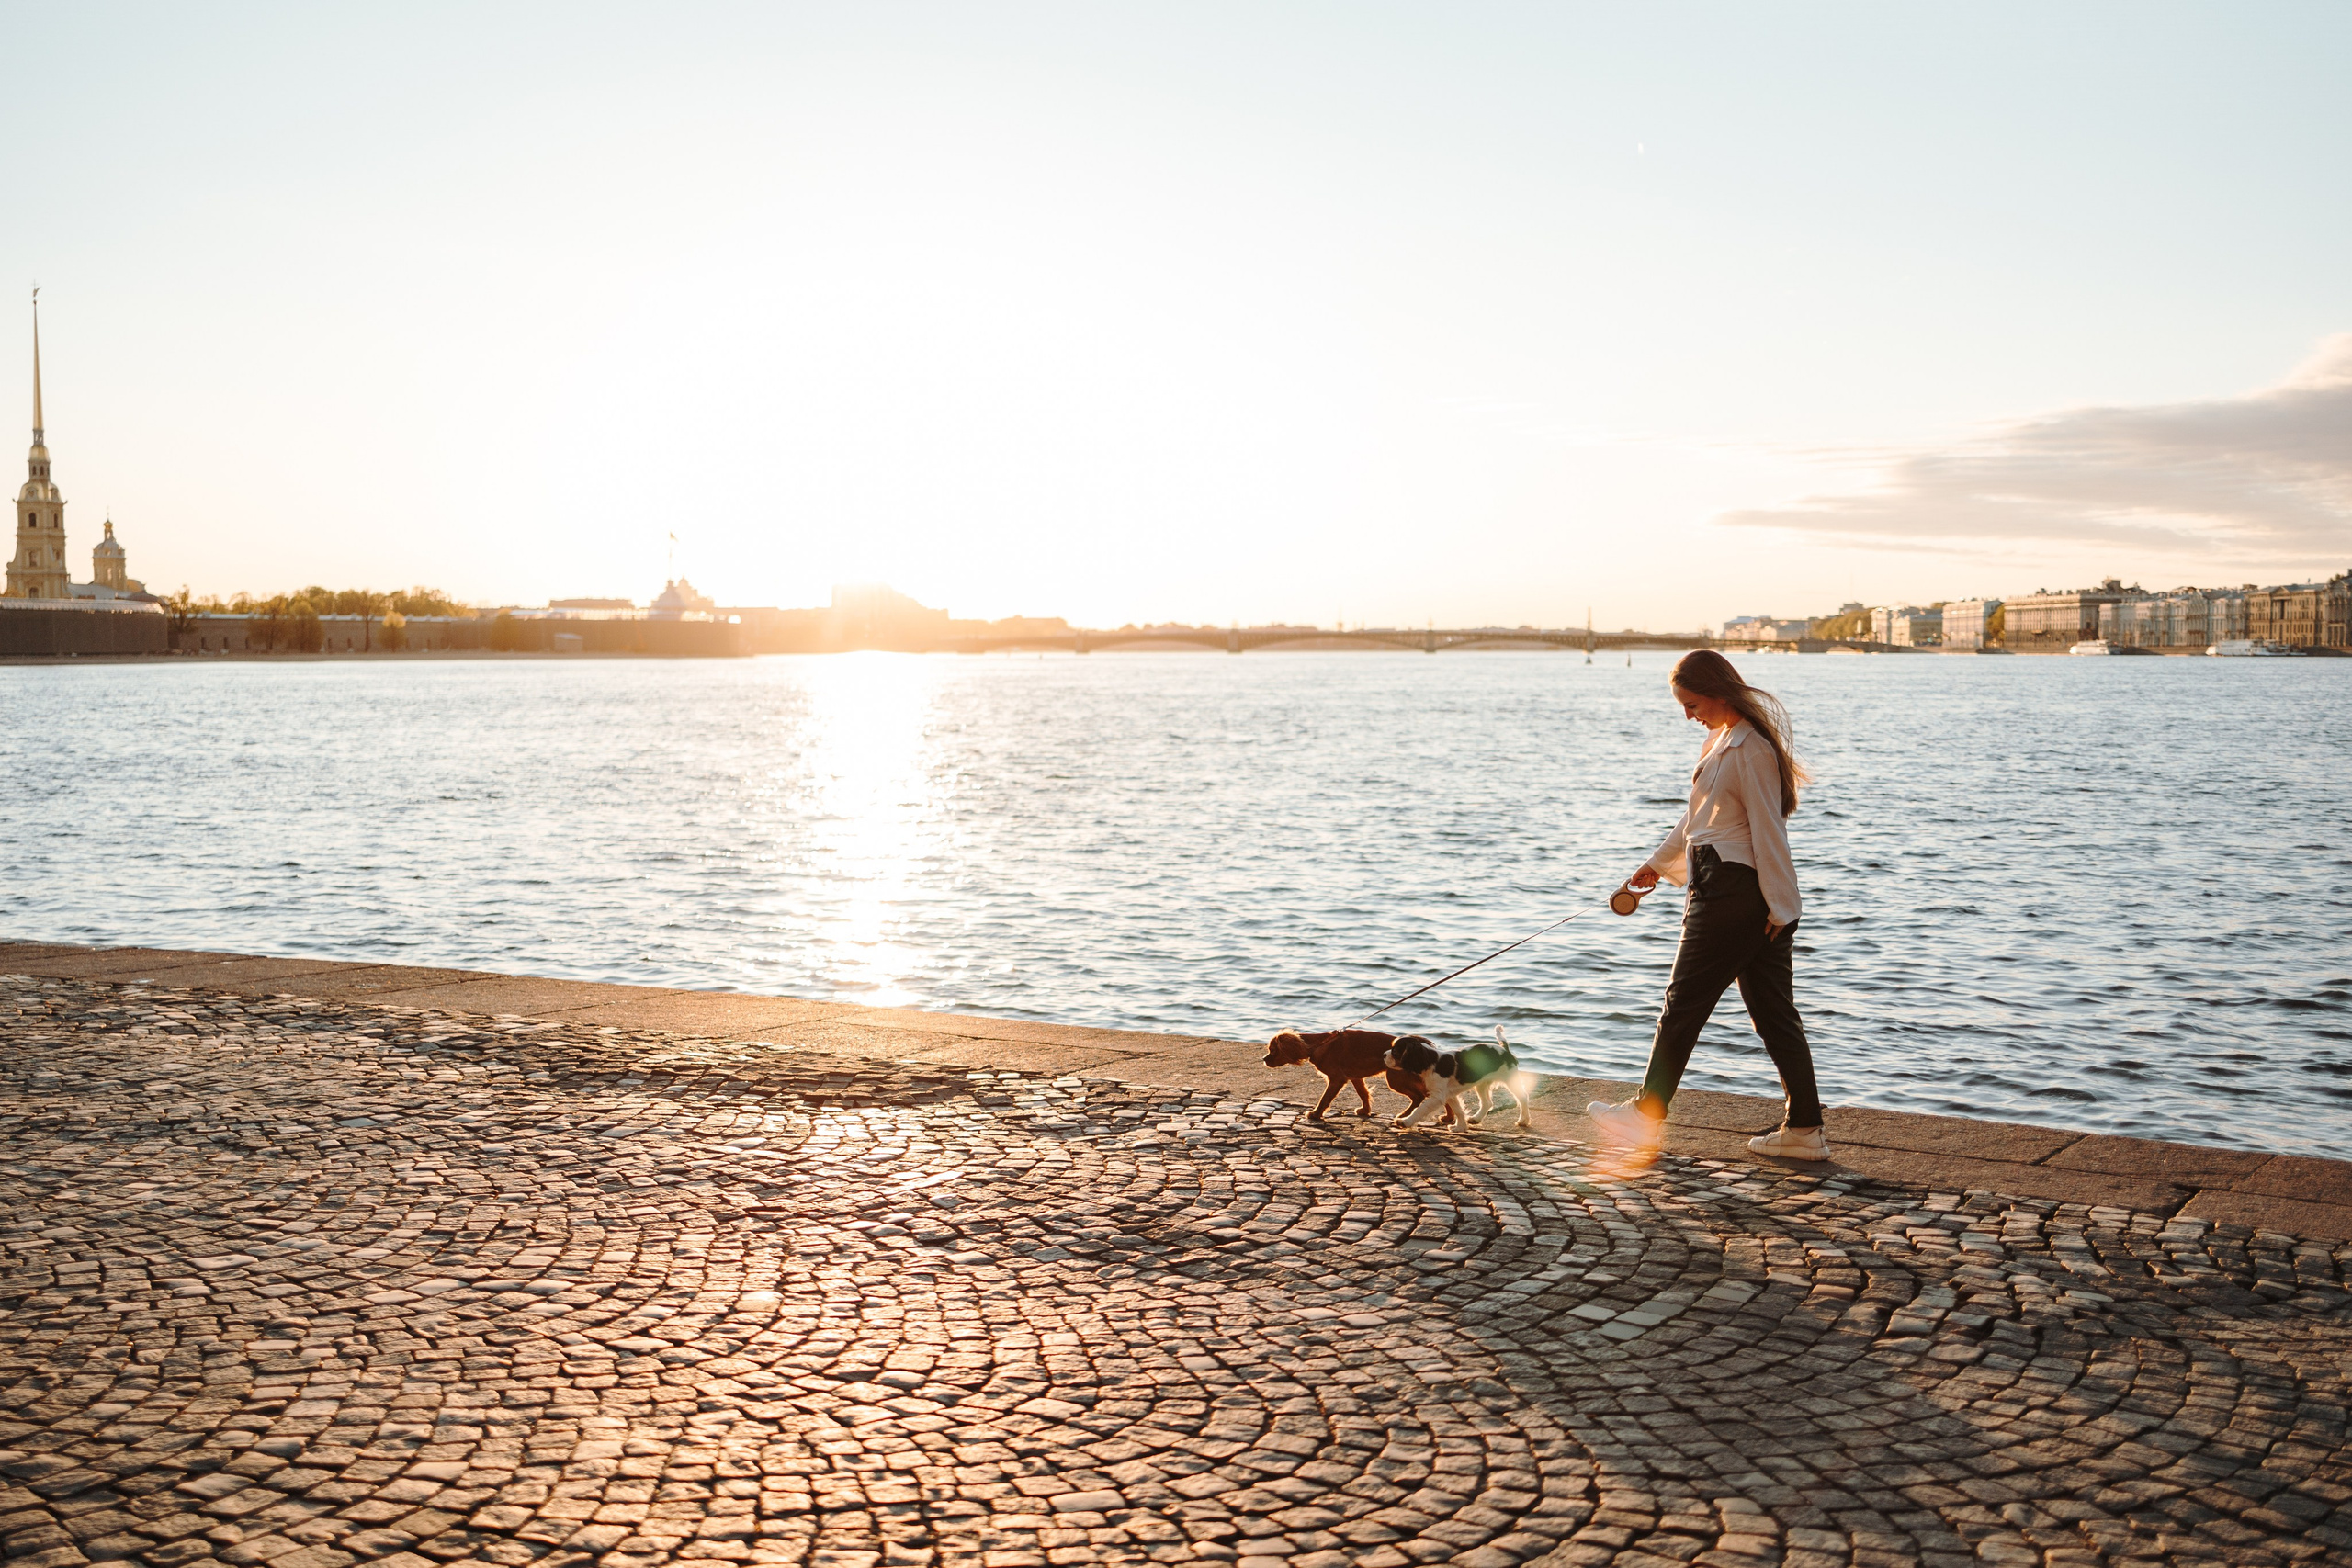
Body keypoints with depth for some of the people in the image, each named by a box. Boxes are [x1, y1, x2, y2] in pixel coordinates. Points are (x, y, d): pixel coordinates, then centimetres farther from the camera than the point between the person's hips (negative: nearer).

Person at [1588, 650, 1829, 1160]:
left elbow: (1768, 829, -17)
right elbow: (1697, 818, 26)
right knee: (1774, 1011, 9)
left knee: (1683, 1004, 1)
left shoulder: (1750, 749, -17)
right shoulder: (1722, 739, 15)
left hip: (1732, 893, -10)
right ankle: (1805, 1128, 11)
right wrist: (1657, 864, 33)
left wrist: (1777, 905, -16)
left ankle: (1647, 1115, 11)